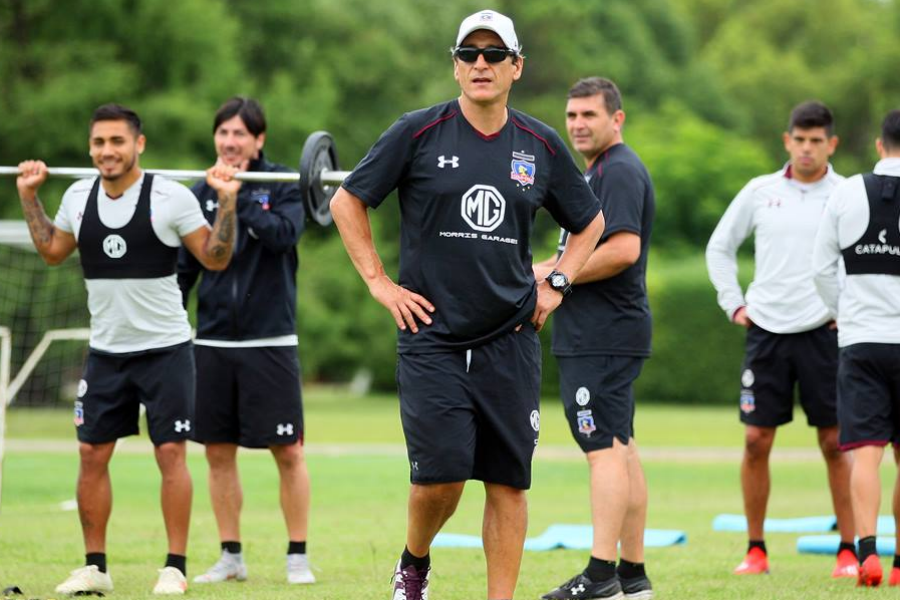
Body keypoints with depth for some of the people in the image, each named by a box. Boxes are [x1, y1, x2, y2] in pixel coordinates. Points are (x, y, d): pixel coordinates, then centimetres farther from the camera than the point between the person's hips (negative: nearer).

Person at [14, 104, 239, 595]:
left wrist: (227, 203, -16)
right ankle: (94, 568, 13)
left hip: (164, 347, -5)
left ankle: (175, 568, 2)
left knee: (170, 453, -4)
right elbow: (52, 251, 19)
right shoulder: (78, 196, 2)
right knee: (91, 454, 4)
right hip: (106, 350, 5)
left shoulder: (171, 197, -11)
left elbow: (215, 259, -6)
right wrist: (29, 198, 15)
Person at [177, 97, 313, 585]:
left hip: (269, 340, -4)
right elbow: (183, 266, 12)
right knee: (219, 452, 6)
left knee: (288, 452, -2)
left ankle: (298, 557, 6)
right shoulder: (201, 193, 9)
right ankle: (231, 557, 15)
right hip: (212, 341, 4)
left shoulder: (281, 185, -1)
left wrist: (240, 197, -19)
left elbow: (284, 234, -20)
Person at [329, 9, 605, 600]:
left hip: (510, 342, 3)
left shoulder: (542, 145, 6)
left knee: (508, 481, 0)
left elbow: (590, 221, 21)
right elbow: (348, 201, 5)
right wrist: (379, 282, 0)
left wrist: (557, 284, 9)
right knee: (441, 474, -10)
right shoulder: (419, 133, -3)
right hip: (432, 336, -3)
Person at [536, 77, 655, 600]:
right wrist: (546, 270, 12)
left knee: (606, 448, -13)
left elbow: (623, 249, -23)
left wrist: (556, 275, -15)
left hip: (603, 337, -11)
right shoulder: (597, 171, 21)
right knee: (620, 449, 12)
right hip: (593, 335, 11)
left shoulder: (619, 170, -12)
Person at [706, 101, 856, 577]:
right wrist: (733, 304, 8)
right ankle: (755, 550, 10)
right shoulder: (760, 193, 6)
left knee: (835, 443, -1)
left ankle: (849, 551, 4)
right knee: (756, 440, 0)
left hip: (823, 334, -2)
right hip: (765, 331, 2)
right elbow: (719, 247, 16)